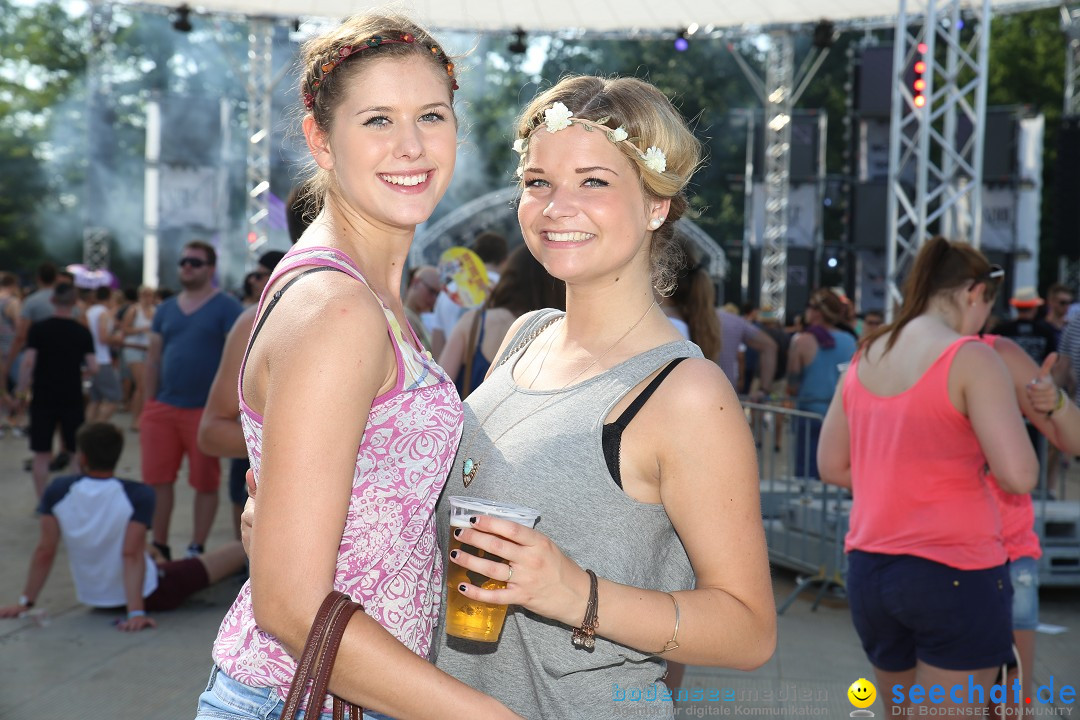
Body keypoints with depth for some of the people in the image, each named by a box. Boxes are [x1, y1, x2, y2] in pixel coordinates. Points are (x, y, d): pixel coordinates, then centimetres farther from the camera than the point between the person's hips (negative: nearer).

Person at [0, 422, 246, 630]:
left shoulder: (58, 491, -13)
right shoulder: (138, 495, -21)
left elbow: (44, 552, -12)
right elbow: (132, 554, -27)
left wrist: (25, 603, -3)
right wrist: (136, 612, -29)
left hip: (93, 598, 5)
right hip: (145, 595, -4)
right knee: (239, 551, 8)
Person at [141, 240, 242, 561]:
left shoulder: (226, 308, -4)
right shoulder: (166, 309, 12)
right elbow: (153, 359, 15)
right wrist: (148, 406, 9)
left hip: (205, 411, -5)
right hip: (163, 408, 5)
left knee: (205, 483, 5)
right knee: (157, 480, 6)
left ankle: (196, 549, 18)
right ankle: (159, 546, 20)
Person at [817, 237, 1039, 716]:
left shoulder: (863, 359, 8)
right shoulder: (970, 357, -11)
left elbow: (832, 467, 15)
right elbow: (1019, 476, -17)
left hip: (868, 570, 6)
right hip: (956, 573, -6)